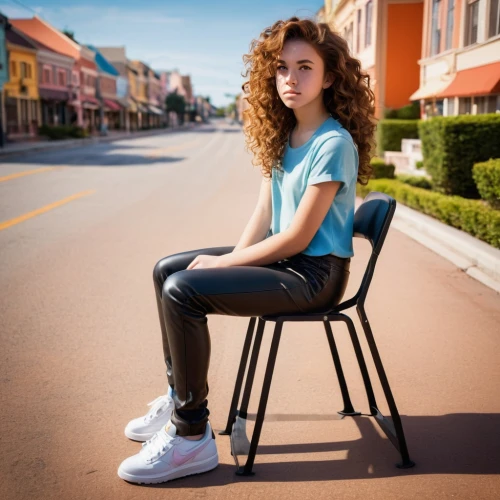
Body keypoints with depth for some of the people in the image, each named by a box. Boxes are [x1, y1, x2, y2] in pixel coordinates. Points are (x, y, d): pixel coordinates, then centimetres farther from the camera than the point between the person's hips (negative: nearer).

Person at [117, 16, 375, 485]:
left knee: (182, 290, -22)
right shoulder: (282, 136, 8)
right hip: (282, 255, 9)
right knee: (166, 269, 9)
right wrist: (232, 258, -10)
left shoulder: (333, 144, -19)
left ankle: (191, 436, -9)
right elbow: (264, 213, 6)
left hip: (314, 272, -9)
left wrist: (223, 264, -13)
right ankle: (179, 398, 17)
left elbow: (298, 237, -20)